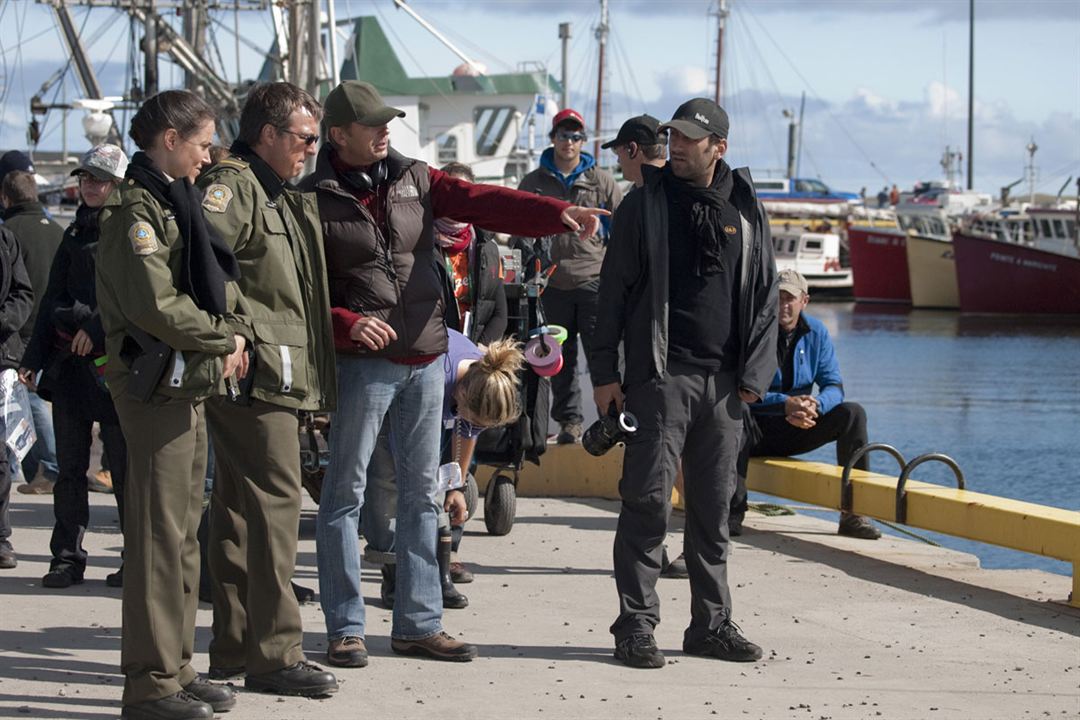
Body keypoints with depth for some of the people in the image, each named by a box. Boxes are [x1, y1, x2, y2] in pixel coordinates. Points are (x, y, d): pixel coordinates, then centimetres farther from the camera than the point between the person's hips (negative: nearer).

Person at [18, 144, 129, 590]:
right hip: (68, 362, 6)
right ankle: (67, 557, 13)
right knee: (70, 465, 7)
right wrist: (34, 358, 14)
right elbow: (53, 299, 18)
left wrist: (97, 328, -21)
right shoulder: (76, 234, 17)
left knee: (124, 465, 0)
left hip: (112, 359, -6)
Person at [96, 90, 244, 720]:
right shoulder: (136, 210, -12)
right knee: (160, 533, -8)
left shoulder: (179, 203, 18)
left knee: (184, 532, 14)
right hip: (158, 387, -10)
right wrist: (223, 337, -10)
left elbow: (220, 281, 18)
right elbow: (158, 306, -22)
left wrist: (236, 331, -1)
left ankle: (177, 667, 21)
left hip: (193, 387, 10)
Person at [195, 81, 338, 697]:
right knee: (275, 502, -10)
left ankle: (234, 647, 18)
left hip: (277, 376, 10)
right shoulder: (232, 185, -11)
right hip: (256, 373, -10)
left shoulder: (285, 196, 21)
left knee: (239, 507, 13)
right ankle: (274, 654, -9)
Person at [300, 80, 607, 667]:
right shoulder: (316, 200, -5)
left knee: (422, 492, 10)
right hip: (364, 359, -5)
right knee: (345, 491, 0)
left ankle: (417, 623, 17)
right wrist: (346, 324, -24)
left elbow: (482, 202, -5)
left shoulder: (414, 180, 8)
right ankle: (345, 627, 7)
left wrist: (558, 214, -19)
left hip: (425, 358, 5)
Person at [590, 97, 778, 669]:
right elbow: (613, 292, 2)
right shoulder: (645, 204, 2)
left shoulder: (745, 212, 9)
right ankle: (635, 626, -4)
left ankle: (712, 623, 16)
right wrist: (605, 372, -4)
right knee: (648, 502, -8)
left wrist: (754, 374, 4)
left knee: (713, 508, 8)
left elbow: (764, 297, 13)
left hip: (723, 381, 3)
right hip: (660, 375, -3)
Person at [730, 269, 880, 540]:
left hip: (795, 432, 4)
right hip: (756, 431, -3)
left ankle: (854, 513, -18)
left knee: (852, 413, -18)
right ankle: (733, 512, -40)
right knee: (737, 411, -37)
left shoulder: (816, 333, 3)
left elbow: (834, 387, -2)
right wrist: (785, 403, -35)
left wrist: (814, 405, -27)